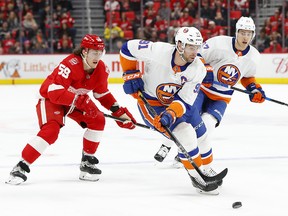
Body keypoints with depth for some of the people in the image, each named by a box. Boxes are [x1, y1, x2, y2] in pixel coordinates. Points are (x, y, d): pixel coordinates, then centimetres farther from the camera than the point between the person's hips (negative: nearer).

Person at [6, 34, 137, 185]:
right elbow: (55, 92, -39)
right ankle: (21, 167, -21)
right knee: (51, 130, -27)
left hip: (78, 99, 7)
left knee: (98, 120, -11)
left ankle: (87, 161, 5)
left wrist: (119, 111, -2)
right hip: (50, 98, -7)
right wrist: (80, 101, -45)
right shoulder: (70, 65, -34)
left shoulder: (101, 69, -11)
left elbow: (103, 93, 6)